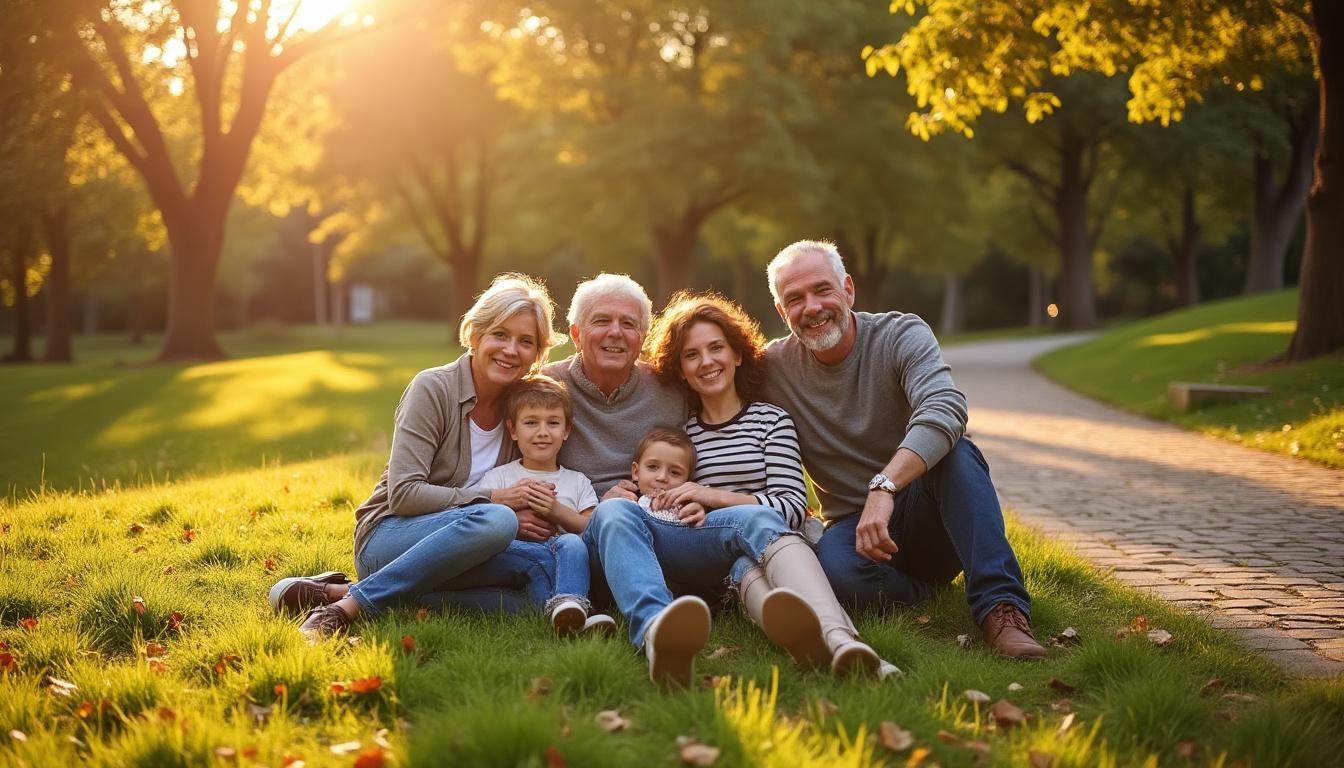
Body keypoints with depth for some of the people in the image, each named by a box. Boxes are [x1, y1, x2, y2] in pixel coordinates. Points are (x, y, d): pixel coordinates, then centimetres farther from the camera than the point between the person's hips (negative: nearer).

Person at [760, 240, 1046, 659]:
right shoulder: (774, 367, -1)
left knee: (957, 452, -33)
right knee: (834, 566, -36)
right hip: (853, 526, 0)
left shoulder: (902, 335, -9)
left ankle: (1000, 607, -35)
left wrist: (884, 487, -44)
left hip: (926, 515, 0)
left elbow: (946, 408, -30)